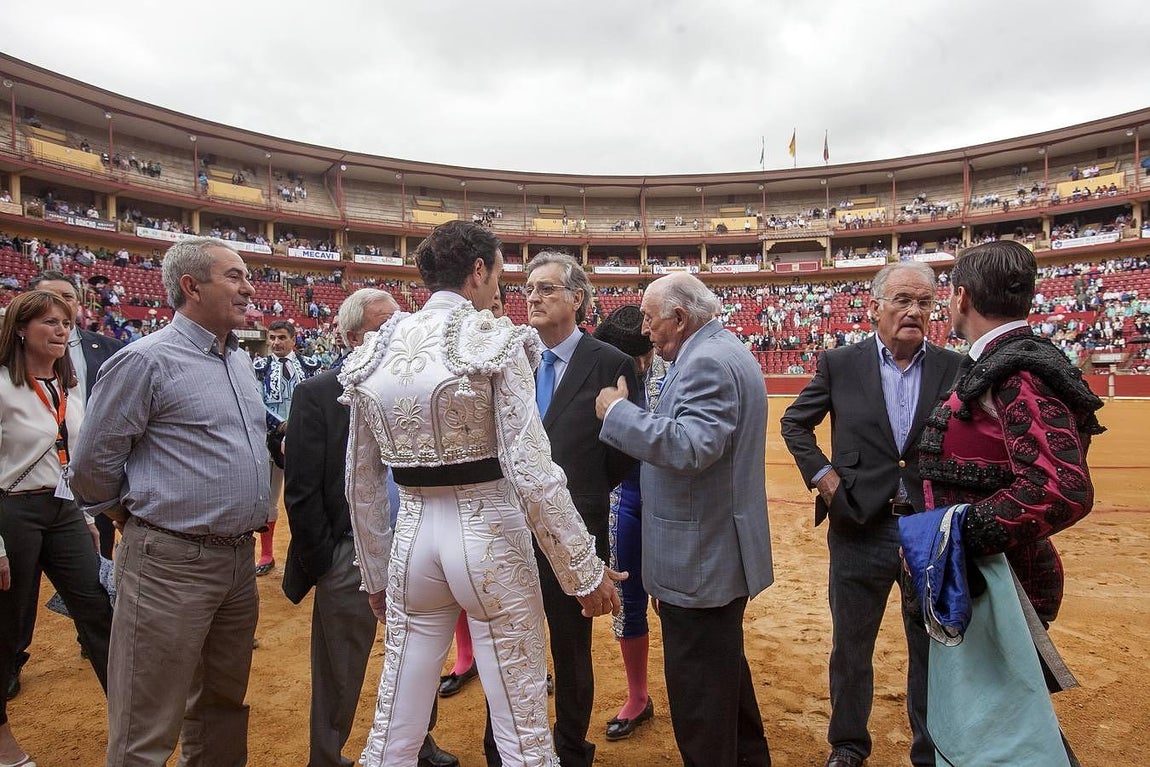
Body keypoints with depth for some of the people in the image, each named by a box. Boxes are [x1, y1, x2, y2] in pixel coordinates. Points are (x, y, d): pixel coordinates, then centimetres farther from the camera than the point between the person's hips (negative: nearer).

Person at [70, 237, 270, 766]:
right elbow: (92, 466, -8)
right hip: (172, 564, -7)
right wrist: (136, 517, 6)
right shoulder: (145, 361, -13)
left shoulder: (241, 361, 11)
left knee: (223, 706, 21)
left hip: (240, 560, 7)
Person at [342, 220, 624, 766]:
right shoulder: (494, 339, -12)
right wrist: (585, 571, -9)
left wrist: (374, 574, 20)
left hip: (413, 537, 5)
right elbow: (531, 471, -18)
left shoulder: (374, 352, 3)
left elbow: (361, 486, 8)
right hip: (488, 536, -5)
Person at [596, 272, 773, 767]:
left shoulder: (707, 361, -20)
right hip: (721, 551, 11)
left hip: (700, 559, -11)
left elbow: (692, 446, -31)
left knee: (697, 689, 3)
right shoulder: (725, 352, 13)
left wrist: (618, 410, -23)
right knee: (725, 670, 25)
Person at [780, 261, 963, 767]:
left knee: (932, 649, 15)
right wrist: (822, 475, -4)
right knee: (850, 647, 15)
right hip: (859, 527, 0)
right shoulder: (840, 364, -3)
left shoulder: (953, 368, -1)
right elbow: (794, 423, 7)